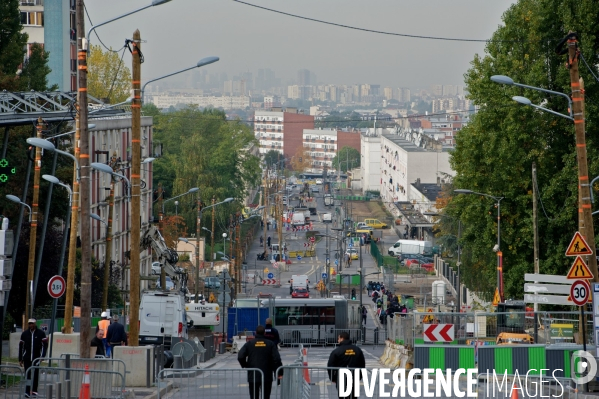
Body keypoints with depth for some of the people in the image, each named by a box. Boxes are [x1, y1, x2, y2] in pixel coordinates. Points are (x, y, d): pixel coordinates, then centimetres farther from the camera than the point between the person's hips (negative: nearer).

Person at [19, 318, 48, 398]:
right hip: (27, 358, 1)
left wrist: (42, 356, -7)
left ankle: (34, 390, 14)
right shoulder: (24, 334, 7)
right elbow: (21, 346, 10)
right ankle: (27, 392, -4)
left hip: (36, 358, -1)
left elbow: (45, 345, 3)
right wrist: (20, 359, 7)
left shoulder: (41, 334, 3)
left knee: (35, 375, 5)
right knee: (28, 375, -3)